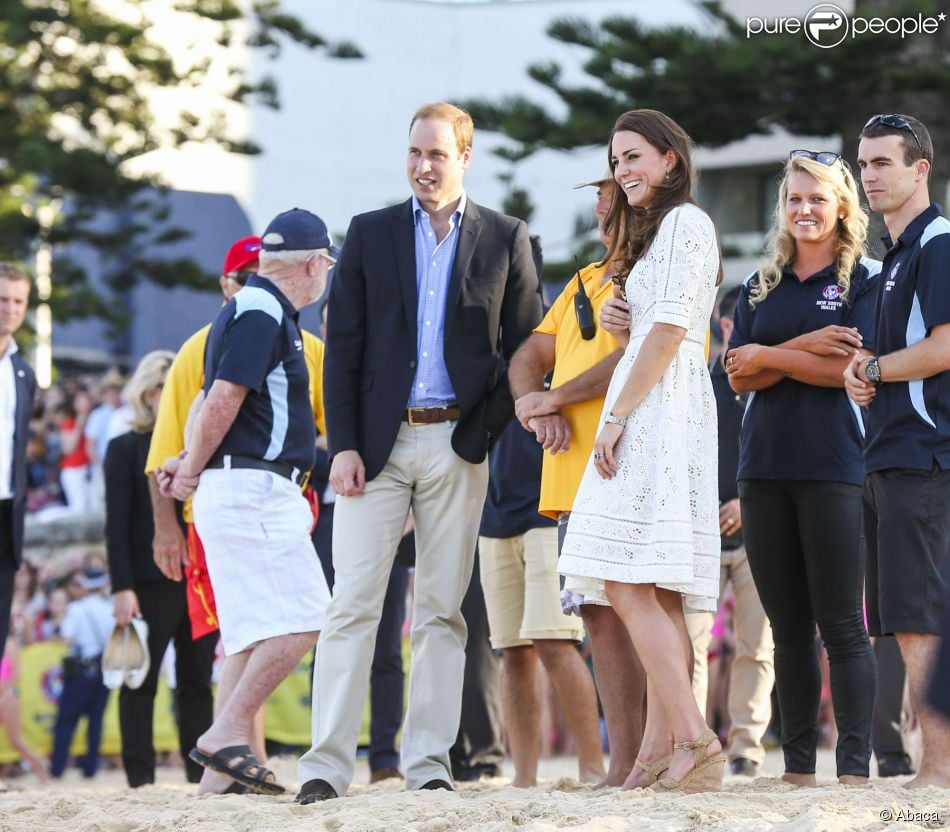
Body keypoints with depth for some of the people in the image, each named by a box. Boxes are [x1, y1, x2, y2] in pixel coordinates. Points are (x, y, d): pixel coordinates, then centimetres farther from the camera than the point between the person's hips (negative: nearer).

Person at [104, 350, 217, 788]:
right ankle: (140, 776, 0)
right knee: (141, 681, -1)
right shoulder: (126, 449, 2)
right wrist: (122, 587, -13)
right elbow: (117, 524, -4)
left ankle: (201, 772, 7)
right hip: (150, 582, -4)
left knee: (196, 681, 5)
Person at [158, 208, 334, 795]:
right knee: (302, 620, -13)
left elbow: (210, 399, 20)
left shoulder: (259, 311, 21)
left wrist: (191, 462, 6)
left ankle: (221, 773, 6)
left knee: (257, 632, 8)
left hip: (254, 496, 10)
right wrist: (193, 469, -5)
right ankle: (227, 736, -14)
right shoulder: (264, 314, -11)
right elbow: (223, 400, -17)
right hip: (253, 488, -10)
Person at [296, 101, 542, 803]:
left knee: (442, 608, 2)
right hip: (377, 442, 0)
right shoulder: (370, 234, 9)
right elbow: (342, 346, 5)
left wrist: (488, 427, -7)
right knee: (354, 604, -6)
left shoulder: (505, 239, 7)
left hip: (457, 445, 0)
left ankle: (429, 762, 6)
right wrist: (343, 445, -4)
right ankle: (327, 765, -8)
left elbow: (526, 348, 6)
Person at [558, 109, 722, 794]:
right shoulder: (657, 230, 25)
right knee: (655, 596, 4)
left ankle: (694, 739, -23)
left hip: (661, 411, -10)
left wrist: (616, 417, -16)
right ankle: (661, 752, 1)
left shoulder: (685, 222, -6)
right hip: (649, 417, 10)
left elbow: (670, 330, -15)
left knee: (629, 586, -17)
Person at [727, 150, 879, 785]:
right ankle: (798, 768, 10)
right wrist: (804, 350, -11)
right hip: (765, 469, 5)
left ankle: (855, 768, -7)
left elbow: (851, 367, -10)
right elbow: (739, 376, 5)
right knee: (789, 629, 7)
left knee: (842, 626, -6)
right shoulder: (761, 287, 16)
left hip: (832, 467, -5)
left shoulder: (863, 280, 3)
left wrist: (769, 357, -4)